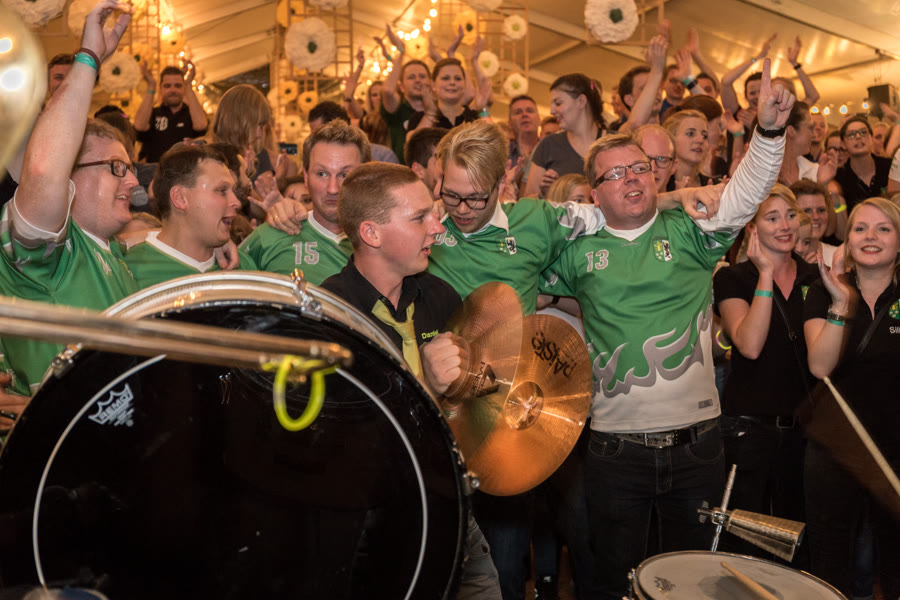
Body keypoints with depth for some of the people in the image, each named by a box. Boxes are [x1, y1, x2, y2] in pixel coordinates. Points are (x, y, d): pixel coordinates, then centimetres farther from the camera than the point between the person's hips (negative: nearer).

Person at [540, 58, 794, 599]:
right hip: (616, 448, 0)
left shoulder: (688, 230, 2)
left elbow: (746, 192, -13)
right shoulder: (580, 250, 3)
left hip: (696, 440, 0)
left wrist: (770, 129, -26)